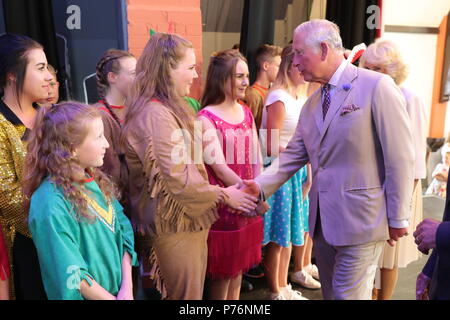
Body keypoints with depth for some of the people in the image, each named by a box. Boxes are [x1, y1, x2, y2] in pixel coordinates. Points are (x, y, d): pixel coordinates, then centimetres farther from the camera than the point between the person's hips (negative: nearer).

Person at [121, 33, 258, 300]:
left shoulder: (170, 109, 13)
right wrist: (223, 195, -11)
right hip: (174, 224, -9)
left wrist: (221, 193, 12)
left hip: (188, 218, 10)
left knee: (192, 292, 19)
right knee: (186, 295, 5)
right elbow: (177, 179, -23)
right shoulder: (155, 114, -20)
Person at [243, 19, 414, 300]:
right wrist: (261, 185, -7)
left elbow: (400, 157, -13)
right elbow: (293, 155, 8)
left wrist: (398, 218, -10)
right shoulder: (312, 103, 10)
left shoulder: (377, 86, -12)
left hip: (361, 220, -7)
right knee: (330, 293, 21)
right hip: (323, 220, 7)